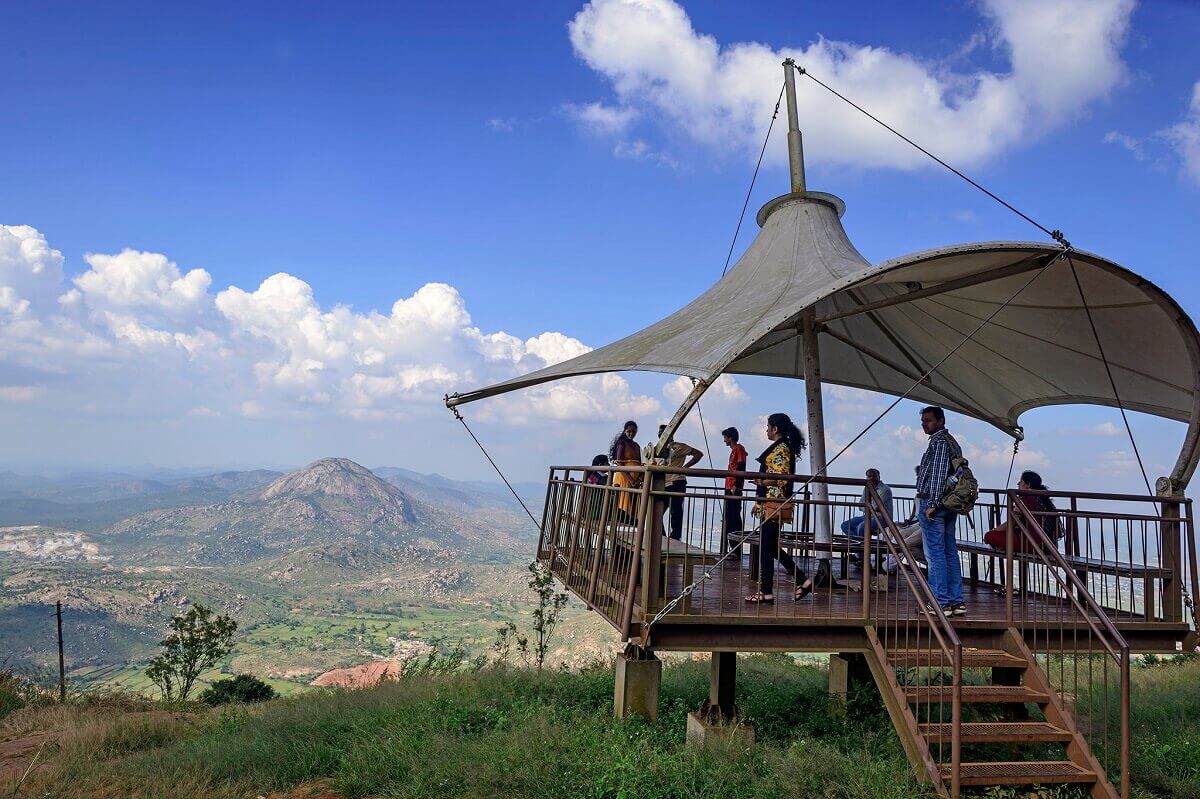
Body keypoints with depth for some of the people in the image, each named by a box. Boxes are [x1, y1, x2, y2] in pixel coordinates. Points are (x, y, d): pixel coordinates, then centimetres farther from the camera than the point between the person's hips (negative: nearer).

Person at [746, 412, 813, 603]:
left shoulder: (781, 449, -13)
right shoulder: (780, 447, 17)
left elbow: (781, 479, -21)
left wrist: (759, 480, -9)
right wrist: (759, 503, 21)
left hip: (774, 505, -10)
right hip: (770, 505, 10)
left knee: (766, 547, -4)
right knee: (771, 547, 14)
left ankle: (766, 592, 3)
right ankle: (802, 581, 18)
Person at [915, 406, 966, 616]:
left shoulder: (939, 441, -10)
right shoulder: (952, 441, 20)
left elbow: (939, 473, -18)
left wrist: (933, 503, -21)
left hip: (932, 503, -10)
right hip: (950, 505, 10)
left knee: (935, 554, -7)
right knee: (950, 553, 10)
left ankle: (941, 603, -5)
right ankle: (957, 601, 13)